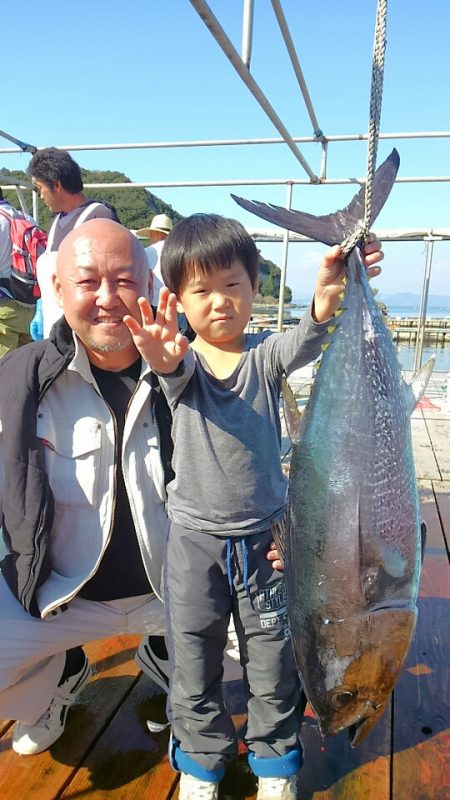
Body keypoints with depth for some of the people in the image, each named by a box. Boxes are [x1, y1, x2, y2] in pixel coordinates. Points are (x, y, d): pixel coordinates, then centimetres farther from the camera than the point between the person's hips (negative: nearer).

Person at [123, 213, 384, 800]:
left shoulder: (263, 355, -5)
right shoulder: (182, 361, -6)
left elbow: (303, 342, -26)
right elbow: (177, 372, -30)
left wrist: (327, 299, -48)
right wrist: (164, 359, -54)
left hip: (264, 536, 0)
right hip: (194, 538, 0)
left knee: (273, 663, 16)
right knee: (193, 665, 16)